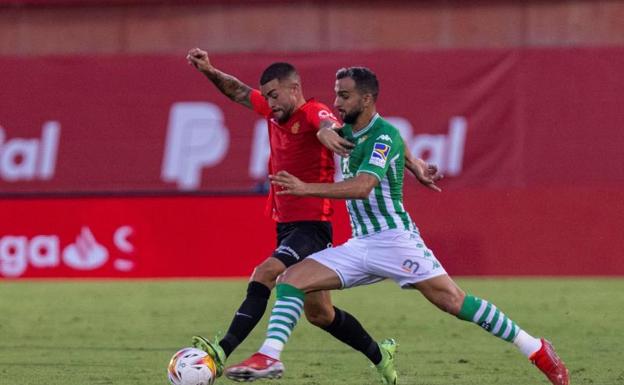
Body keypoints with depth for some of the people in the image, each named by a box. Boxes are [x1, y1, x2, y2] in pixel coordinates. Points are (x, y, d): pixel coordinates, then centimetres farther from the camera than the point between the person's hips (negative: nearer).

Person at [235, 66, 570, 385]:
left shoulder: (384, 136, -14)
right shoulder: (348, 133, 12)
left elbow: (362, 187, -30)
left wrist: (306, 188, -37)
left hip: (395, 238, -8)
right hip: (358, 245, 8)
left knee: (455, 302, -12)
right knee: (291, 279, -8)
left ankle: (536, 350, -3)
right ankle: (269, 356, -18)